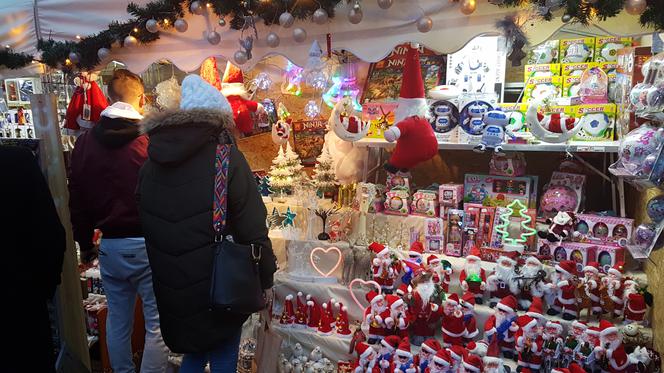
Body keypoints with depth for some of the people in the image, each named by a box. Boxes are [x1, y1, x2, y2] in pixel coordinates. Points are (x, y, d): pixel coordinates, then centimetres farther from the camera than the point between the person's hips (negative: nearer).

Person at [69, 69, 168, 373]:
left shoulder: (85, 142, 3)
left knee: (117, 320, 19)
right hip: (149, 245, -5)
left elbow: (77, 200, 9)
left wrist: (85, 245, 19)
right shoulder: (153, 140, -13)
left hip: (109, 246, 6)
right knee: (157, 324, 5)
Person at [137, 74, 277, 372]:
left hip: (170, 294, 5)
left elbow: (147, 228, 8)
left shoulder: (151, 163, 3)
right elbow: (253, 232, -16)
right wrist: (265, 280, -2)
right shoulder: (227, 160, -15)